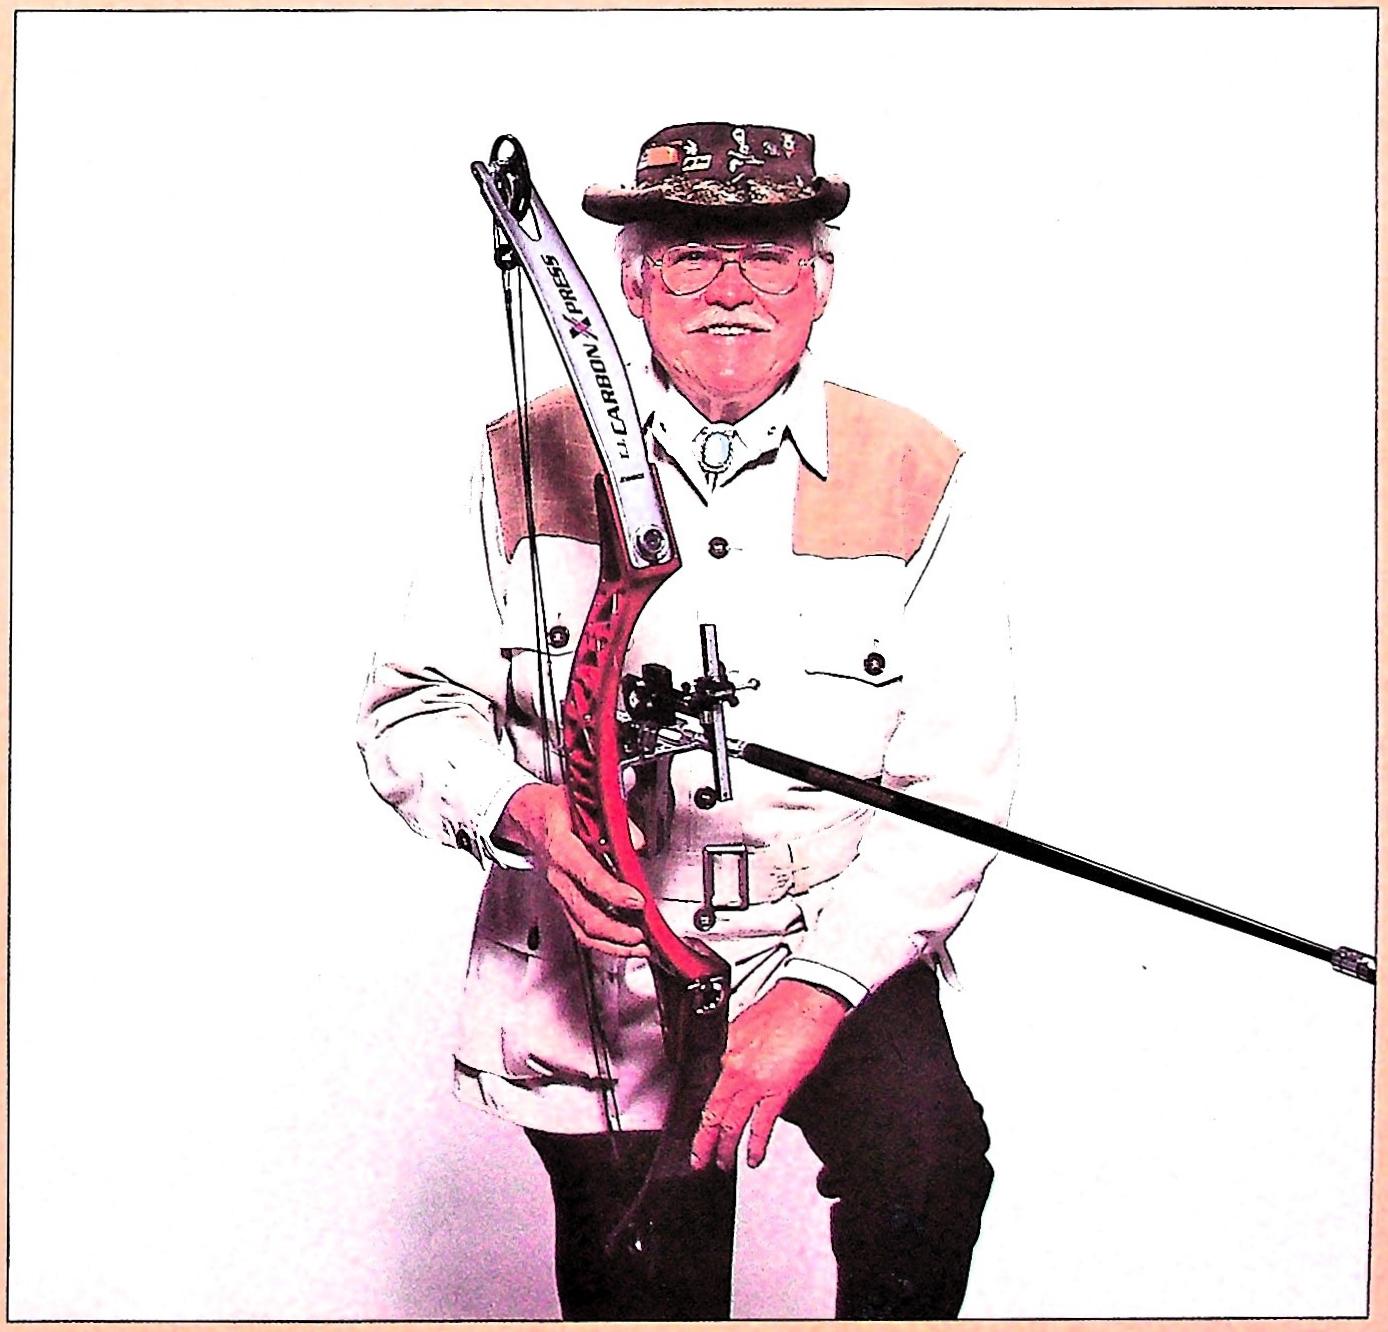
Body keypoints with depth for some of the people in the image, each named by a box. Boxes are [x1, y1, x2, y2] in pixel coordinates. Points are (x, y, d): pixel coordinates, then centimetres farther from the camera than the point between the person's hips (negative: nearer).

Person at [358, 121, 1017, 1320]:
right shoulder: (527, 462, -2)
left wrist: (815, 992, -20)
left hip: (833, 950, 0)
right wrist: (520, 807, -20)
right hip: (594, 978, 1)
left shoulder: (919, 481, -5)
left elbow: (958, 784, -9)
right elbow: (410, 706, 1)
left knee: (930, 1163, -25)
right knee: (645, 1297, 13)